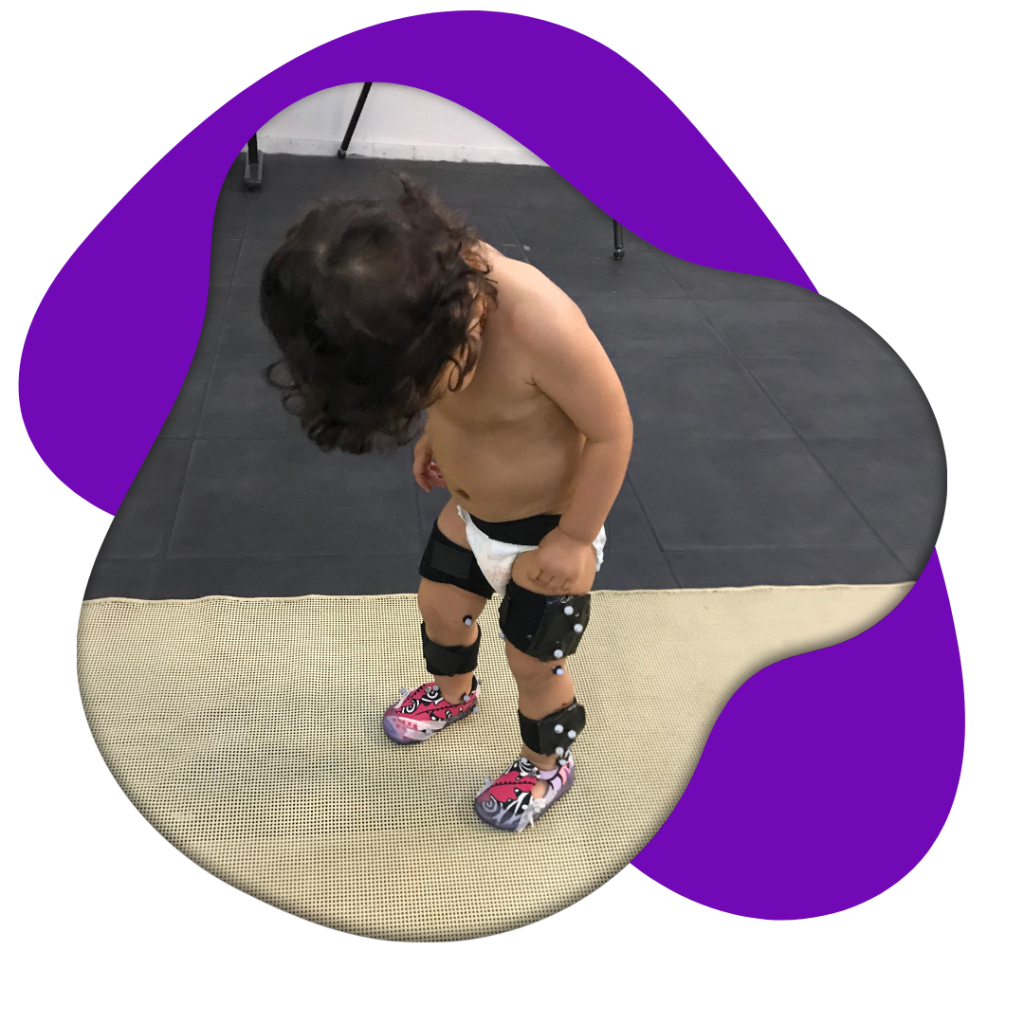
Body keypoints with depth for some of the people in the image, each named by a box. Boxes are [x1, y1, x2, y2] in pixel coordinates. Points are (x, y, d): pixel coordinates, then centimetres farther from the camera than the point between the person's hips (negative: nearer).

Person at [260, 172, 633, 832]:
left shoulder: (541, 327, -41)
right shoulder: (437, 280, -20)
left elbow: (612, 430, -27)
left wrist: (574, 538, -20)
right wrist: (434, 438, 6)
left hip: (548, 528, -6)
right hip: (470, 511, 7)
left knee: (534, 662, 11)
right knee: (441, 608, 24)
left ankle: (548, 764, 42)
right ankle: (454, 692, 58)